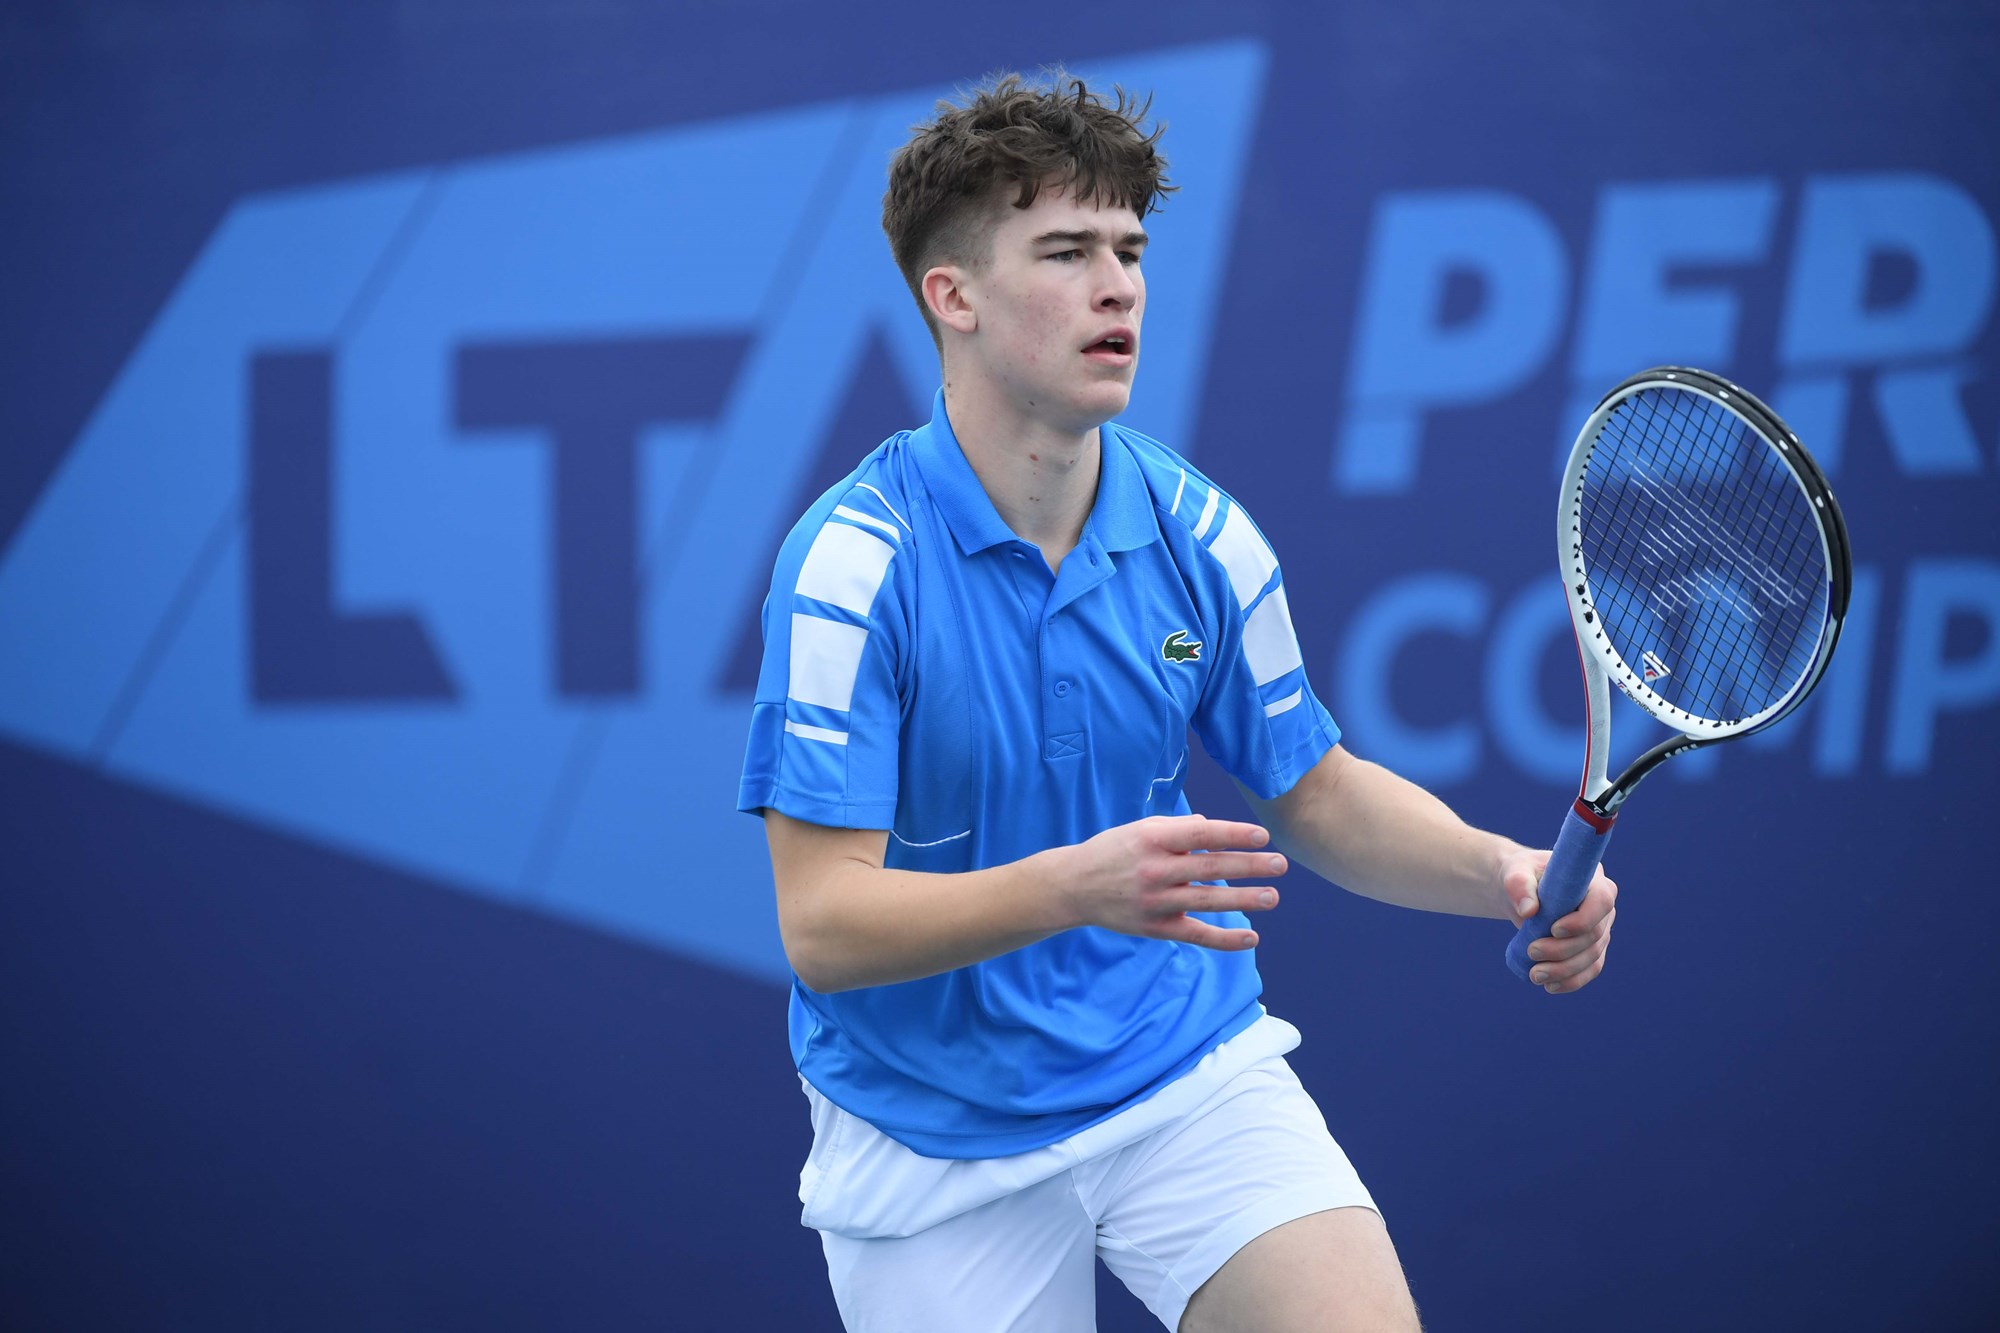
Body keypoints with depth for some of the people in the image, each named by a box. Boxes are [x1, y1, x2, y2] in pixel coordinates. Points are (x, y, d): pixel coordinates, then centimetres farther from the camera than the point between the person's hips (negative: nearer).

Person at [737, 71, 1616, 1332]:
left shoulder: (1204, 537, -4)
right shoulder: (852, 563, -18)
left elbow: (1316, 793, 10)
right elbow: (823, 925, -23)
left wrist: (1505, 874, -8)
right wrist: (1076, 885, -37)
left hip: (1187, 1058, 2)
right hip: (936, 1142, -2)